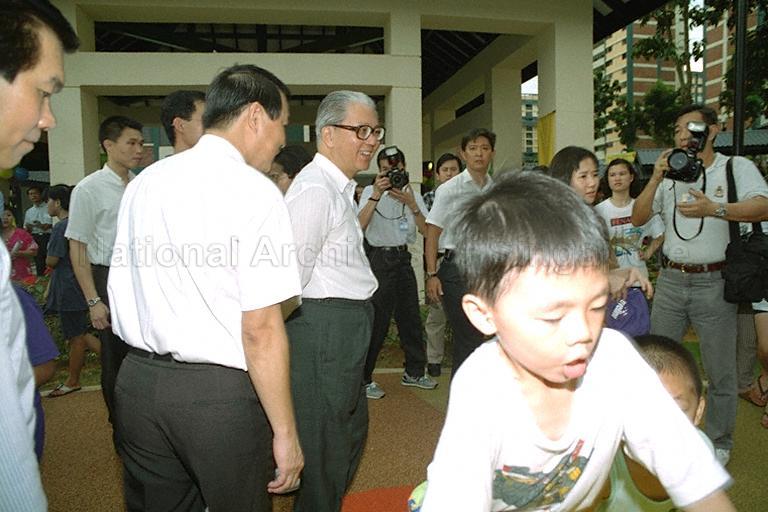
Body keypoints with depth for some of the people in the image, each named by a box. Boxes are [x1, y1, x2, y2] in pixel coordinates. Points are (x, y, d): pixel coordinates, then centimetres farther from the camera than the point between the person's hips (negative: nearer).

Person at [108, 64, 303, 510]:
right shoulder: (254, 192, -14)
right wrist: (285, 433, -11)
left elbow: (121, 292, 13)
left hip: (137, 380, 7)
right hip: (220, 391, -6)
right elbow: (261, 330, -18)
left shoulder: (144, 181, 7)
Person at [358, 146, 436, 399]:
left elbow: (426, 230, -3)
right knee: (376, 320, -5)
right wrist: (376, 195, -27)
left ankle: (414, 372, 28)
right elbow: (360, 225, -20)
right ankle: (363, 379, 8)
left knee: (411, 316, 11)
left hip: (403, 258, 5)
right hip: (379, 258, -5)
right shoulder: (371, 192, -2)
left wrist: (411, 204, -17)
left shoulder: (411, 193, 9)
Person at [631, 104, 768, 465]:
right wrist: (656, 179, -7)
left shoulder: (736, 167, -1)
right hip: (670, 280, 4)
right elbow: (638, 218, 4)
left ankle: (719, 443, 26)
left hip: (713, 282, -3)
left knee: (721, 371, 6)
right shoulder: (669, 173, 10)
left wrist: (714, 209, -31)